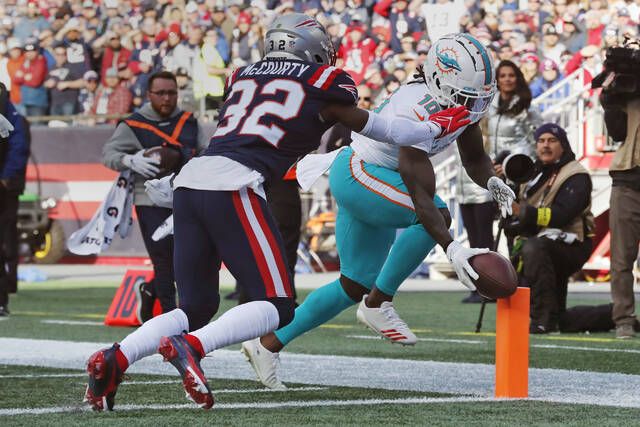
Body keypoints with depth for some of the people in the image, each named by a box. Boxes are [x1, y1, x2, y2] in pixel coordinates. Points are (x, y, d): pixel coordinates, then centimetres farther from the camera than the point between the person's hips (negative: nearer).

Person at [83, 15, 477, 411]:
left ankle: (115, 359, -8)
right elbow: (377, 129, 25)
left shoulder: (241, 77, 25)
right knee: (277, 307, -1)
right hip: (233, 187, -6)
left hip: (189, 181, 6)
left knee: (197, 307, 15)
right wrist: (435, 128, 41)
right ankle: (190, 346, -25)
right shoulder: (323, 85, 12)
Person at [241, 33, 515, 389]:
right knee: (437, 214, -30)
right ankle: (378, 304, -16)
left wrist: (494, 181, -15)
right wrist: (453, 250, -45)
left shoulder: (462, 104, -6)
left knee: (356, 286, 13)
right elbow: (422, 198, -38)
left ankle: (268, 344, 22)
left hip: (379, 181, 10)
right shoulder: (418, 112, -33)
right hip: (358, 173, -10)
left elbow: (475, 159, 8)